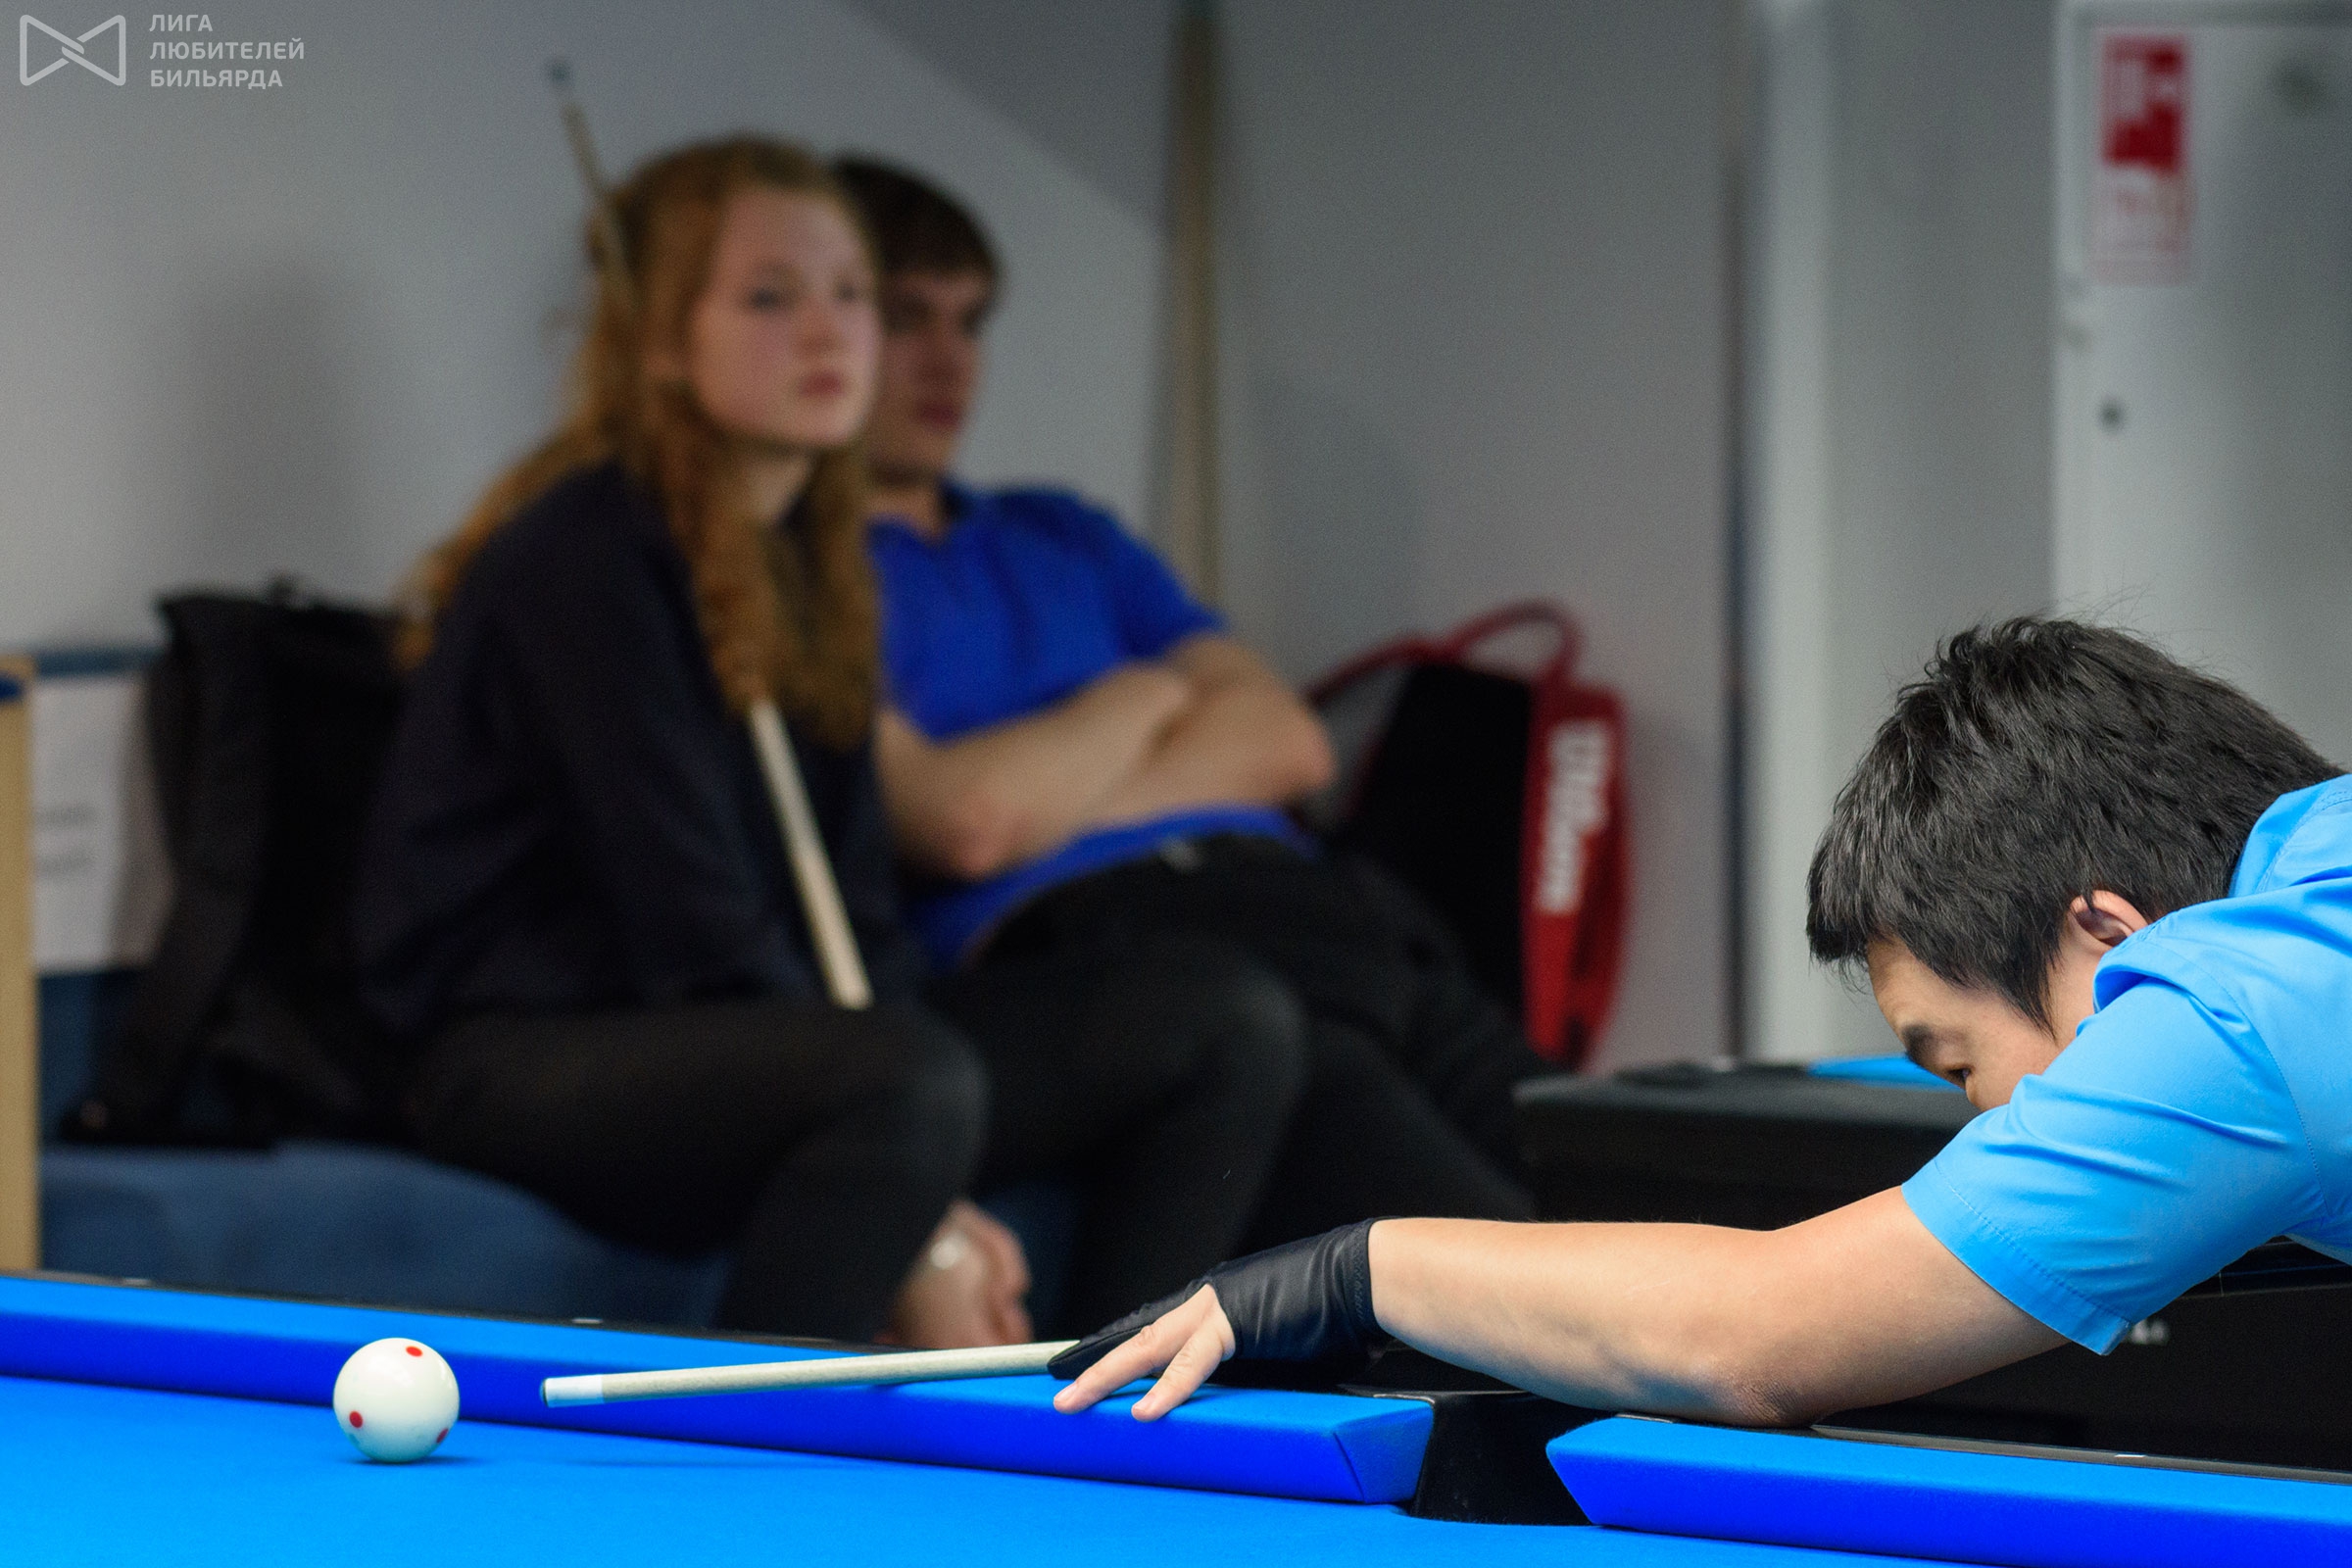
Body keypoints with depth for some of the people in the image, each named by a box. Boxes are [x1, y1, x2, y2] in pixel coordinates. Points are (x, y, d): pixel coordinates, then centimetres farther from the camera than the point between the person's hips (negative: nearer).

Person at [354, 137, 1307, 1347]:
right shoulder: (581, 557, -14)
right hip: (523, 1058, -9)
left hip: (763, 1041, 9)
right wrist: (915, 1243, -19)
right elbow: (692, 927, -19)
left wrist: (931, 1207, -7)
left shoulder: (806, 566, 13)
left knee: (1227, 1019, -3)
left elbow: (851, 908, 9)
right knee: (911, 1078, -38)